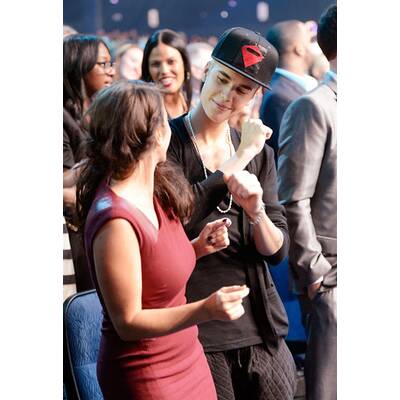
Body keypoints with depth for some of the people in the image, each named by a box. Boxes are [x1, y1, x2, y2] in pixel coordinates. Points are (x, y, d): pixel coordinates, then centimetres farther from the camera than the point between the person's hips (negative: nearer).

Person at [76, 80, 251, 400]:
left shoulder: (154, 191, 0)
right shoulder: (116, 222, -26)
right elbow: (128, 322, -21)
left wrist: (198, 248, -3)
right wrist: (207, 309, -31)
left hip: (186, 358, 8)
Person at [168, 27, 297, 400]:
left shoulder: (259, 152, 9)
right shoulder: (166, 141, -5)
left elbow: (278, 250, 6)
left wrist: (256, 211, -15)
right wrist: (239, 159, -15)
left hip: (260, 327, 5)